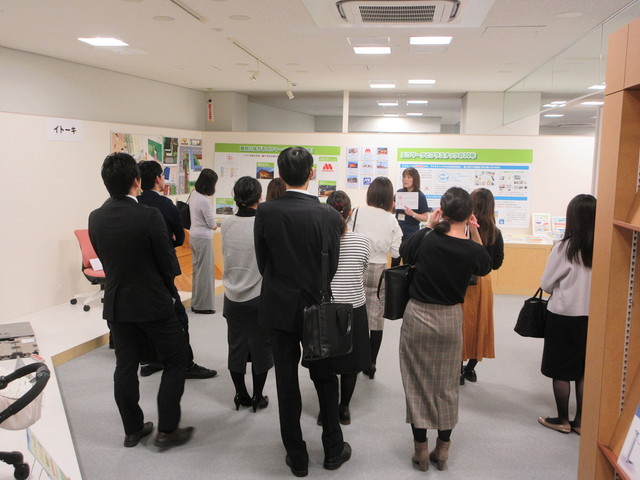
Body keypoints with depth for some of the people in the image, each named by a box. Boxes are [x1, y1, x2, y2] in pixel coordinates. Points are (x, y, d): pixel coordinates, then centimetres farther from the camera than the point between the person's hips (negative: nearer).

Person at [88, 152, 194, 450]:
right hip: (152, 302, -5)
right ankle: (167, 430, 11)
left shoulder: (95, 218, -3)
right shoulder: (149, 216, -19)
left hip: (116, 303, 6)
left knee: (125, 366, 14)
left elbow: (104, 258, 8)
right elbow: (168, 264, -11)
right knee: (176, 359, 9)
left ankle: (133, 429, 27)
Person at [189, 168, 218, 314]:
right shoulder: (204, 201, -23)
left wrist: (210, 224, 4)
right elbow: (212, 224, -16)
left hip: (194, 236, 9)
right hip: (203, 238, -9)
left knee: (197, 269, 17)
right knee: (205, 272, 2)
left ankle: (195, 302, 26)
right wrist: (214, 225, 6)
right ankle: (203, 305, 9)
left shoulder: (193, 194, 3)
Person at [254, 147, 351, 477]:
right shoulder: (330, 216, -14)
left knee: (287, 383, 11)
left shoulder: (265, 212, -11)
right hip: (316, 308, 0)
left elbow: (262, 262, -3)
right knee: (325, 380, 17)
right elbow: (332, 267, -5)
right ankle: (333, 450, 30)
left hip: (279, 308, 1)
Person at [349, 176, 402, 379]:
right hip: (378, 271, 0)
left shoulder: (357, 213, -7)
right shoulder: (391, 220, -4)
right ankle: (371, 364, 15)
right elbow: (396, 251, -1)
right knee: (376, 318, 9)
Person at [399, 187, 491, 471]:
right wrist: (475, 234, 1)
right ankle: (442, 449, 24)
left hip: (418, 316, -1)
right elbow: (485, 267, 11)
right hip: (450, 319, 1)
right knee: (446, 384, 15)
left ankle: (421, 449, 18)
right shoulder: (473, 251, -13)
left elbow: (405, 253, 6)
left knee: (418, 382, 10)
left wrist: (428, 226, 4)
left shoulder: (426, 239, -16)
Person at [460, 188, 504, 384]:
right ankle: (470, 368, 27)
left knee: (461, 324, 9)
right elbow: (496, 264, 3)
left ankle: (458, 370, 15)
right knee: (479, 324, 16)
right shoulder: (496, 233, -6)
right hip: (483, 282, 3)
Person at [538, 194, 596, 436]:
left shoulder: (564, 247, -16)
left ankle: (563, 420, 22)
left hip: (564, 316, -4)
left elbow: (546, 284, -7)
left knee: (561, 372, 10)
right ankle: (580, 421, 25)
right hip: (592, 315, 4)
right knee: (584, 371, 16)